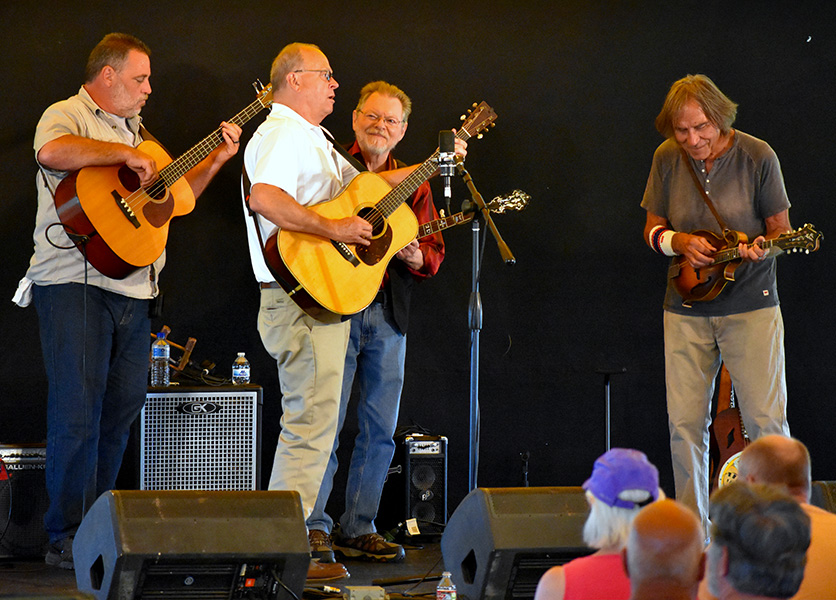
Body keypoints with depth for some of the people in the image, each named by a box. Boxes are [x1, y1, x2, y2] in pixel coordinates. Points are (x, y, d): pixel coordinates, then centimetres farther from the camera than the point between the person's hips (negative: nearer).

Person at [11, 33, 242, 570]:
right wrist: (125, 154, -20)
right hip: (75, 283, -8)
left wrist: (217, 159, 14)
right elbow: (53, 152, -26)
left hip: (133, 288, 8)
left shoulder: (134, 132, 23)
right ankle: (68, 539, -8)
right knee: (78, 410, -10)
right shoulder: (67, 116, -2)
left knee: (121, 410, 7)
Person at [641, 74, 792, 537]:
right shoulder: (667, 159, 1)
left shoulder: (757, 156, -7)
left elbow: (781, 228, 0)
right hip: (686, 310, 3)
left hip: (750, 307, -3)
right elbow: (652, 229, 11)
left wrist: (760, 248, -22)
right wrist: (680, 242, -11)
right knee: (684, 423, 2)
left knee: (766, 421, -6)